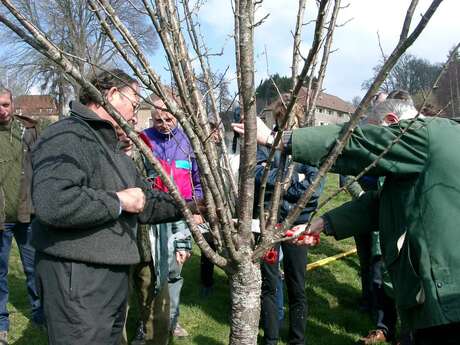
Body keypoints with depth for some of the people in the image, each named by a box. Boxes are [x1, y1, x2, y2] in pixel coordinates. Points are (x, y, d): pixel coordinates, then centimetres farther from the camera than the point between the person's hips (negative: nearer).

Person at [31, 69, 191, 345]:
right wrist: (118, 201, -22)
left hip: (114, 277, 10)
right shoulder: (68, 137, -18)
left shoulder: (113, 147, 18)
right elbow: (53, 202, -35)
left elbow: (145, 199, 21)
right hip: (78, 279, -10)